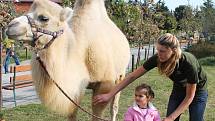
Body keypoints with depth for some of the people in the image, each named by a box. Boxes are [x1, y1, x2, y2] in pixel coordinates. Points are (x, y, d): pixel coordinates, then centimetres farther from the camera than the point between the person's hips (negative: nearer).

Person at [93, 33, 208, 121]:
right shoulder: (157, 58, -28)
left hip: (197, 90, -3)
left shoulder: (188, 63, -38)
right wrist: (109, 95, -26)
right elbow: (133, 76, -23)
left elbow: (189, 96, -27)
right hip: (178, 88, 3)